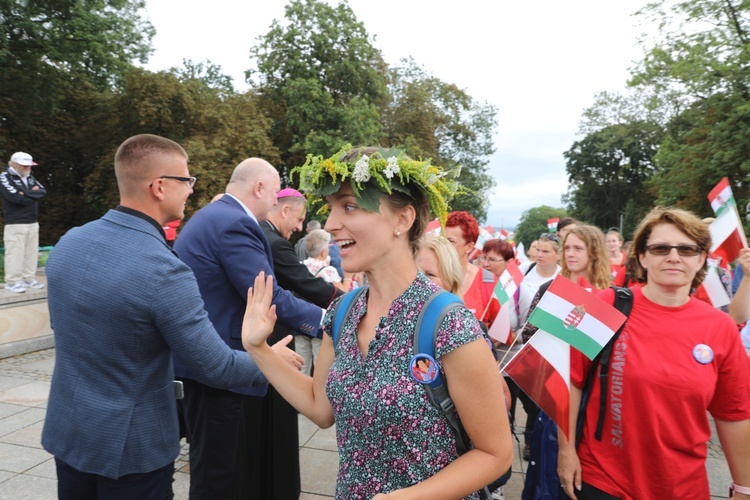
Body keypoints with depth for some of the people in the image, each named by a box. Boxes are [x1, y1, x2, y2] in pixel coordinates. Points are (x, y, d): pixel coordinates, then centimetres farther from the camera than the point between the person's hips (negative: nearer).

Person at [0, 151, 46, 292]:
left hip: (33, 223, 7)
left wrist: (26, 193, -11)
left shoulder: (30, 177, 16)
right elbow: (17, 198, -19)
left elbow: (43, 192, 3)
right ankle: (12, 282, 0)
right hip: (15, 224, -7)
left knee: (31, 252, 8)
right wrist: (33, 193, -5)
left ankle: (29, 279, 15)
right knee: (15, 253, -6)